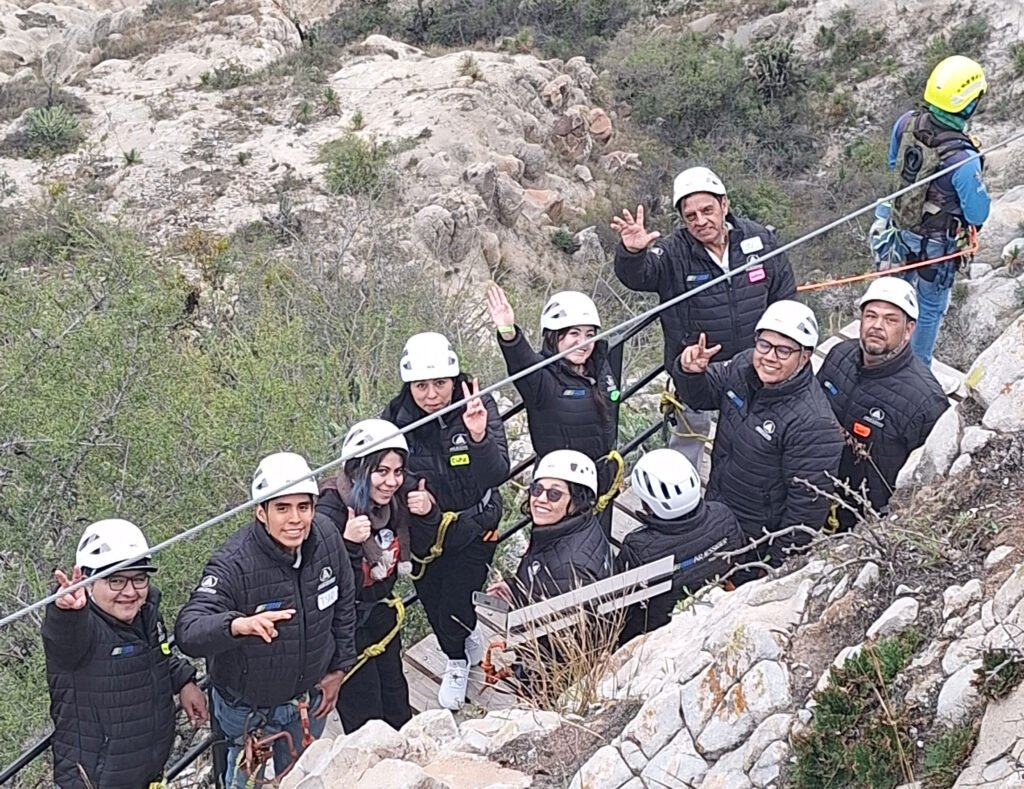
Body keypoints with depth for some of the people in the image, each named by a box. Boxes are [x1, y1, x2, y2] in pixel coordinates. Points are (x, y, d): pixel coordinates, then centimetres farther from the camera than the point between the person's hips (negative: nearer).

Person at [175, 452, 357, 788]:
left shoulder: (326, 538, -17)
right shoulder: (233, 564, -32)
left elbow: (344, 603, 0)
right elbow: (188, 632, -43)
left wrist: (339, 667, 6)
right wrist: (237, 625, -62)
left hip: (310, 697, 4)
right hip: (247, 709, -4)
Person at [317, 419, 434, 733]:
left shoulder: (396, 502, -8)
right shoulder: (330, 513, -27)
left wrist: (428, 515, -13)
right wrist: (349, 544, -44)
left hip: (382, 616, 7)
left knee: (398, 713, 21)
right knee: (368, 727, 0)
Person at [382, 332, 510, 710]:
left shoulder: (478, 407, -23)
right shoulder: (396, 418, -18)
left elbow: (498, 474, -32)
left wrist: (480, 437, -51)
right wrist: (410, 497, -27)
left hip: (473, 524, -3)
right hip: (423, 529, 3)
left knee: (454, 606, -8)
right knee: (433, 605, 18)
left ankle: (457, 663, 30)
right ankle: (469, 640, 54)